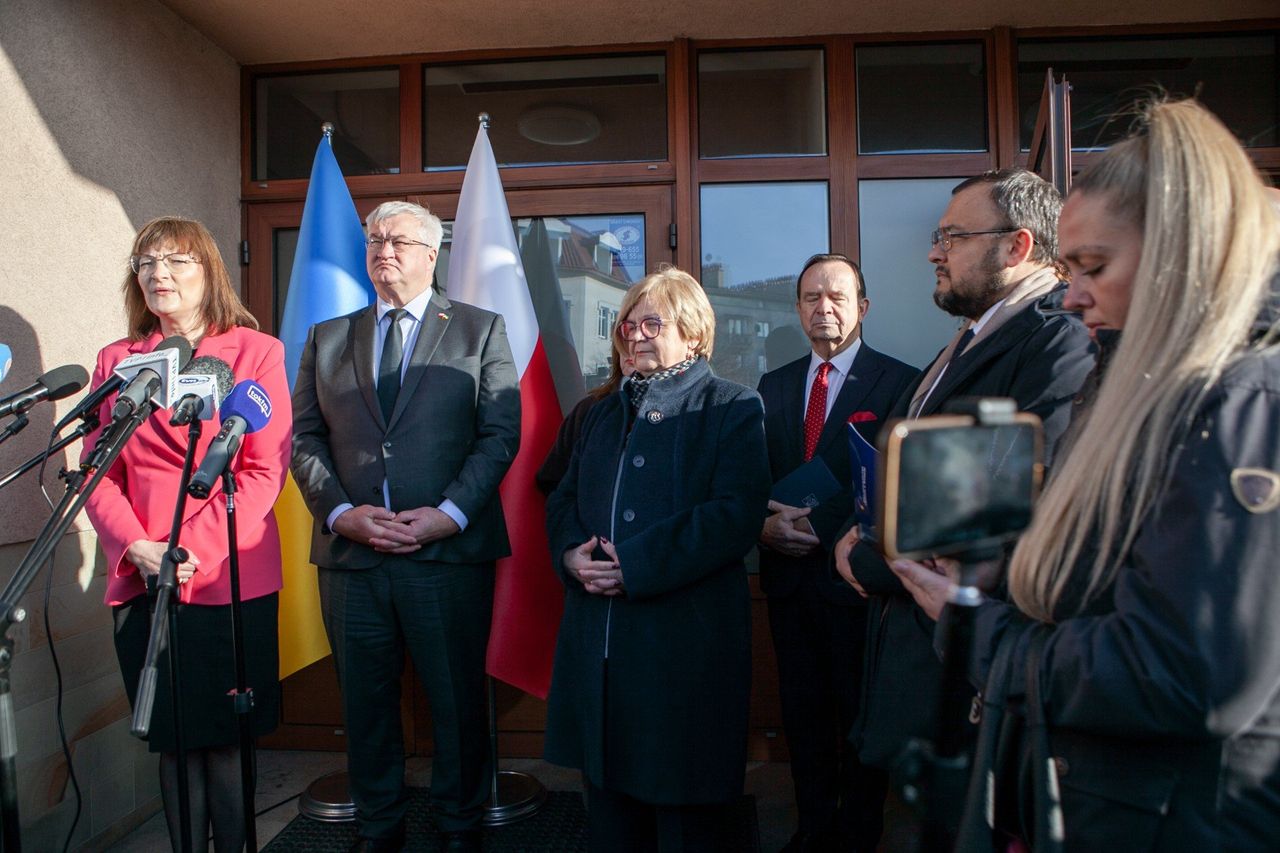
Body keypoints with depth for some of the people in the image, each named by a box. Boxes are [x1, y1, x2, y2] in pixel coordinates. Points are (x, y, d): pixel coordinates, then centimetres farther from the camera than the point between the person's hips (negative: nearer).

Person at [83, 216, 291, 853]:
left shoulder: (256, 351, 1)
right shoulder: (116, 361, 12)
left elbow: (265, 470, -6)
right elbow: (97, 472, 8)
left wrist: (192, 546, -14)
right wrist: (138, 548, -9)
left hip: (230, 579, -3)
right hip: (141, 582, 3)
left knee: (226, 740, 3)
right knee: (173, 741, 10)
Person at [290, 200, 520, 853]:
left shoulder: (480, 330, 6)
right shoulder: (326, 338, 15)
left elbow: (500, 433, -2)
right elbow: (305, 438, 9)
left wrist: (449, 513, -13)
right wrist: (341, 512, -7)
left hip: (450, 551, -2)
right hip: (350, 554, 3)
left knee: (458, 701, 8)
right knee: (365, 702, 14)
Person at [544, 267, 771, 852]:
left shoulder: (732, 408, -2)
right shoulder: (606, 412, 18)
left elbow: (737, 515, -15)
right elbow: (563, 499, 17)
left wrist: (637, 566, -20)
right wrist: (572, 553, -6)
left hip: (685, 638, -6)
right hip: (597, 639, 6)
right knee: (606, 791, 17)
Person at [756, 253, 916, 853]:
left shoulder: (898, 382, -6)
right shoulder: (774, 386, 11)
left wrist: (821, 524, -19)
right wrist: (766, 523, -10)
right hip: (789, 576, 5)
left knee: (862, 717, 10)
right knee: (802, 714, 15)